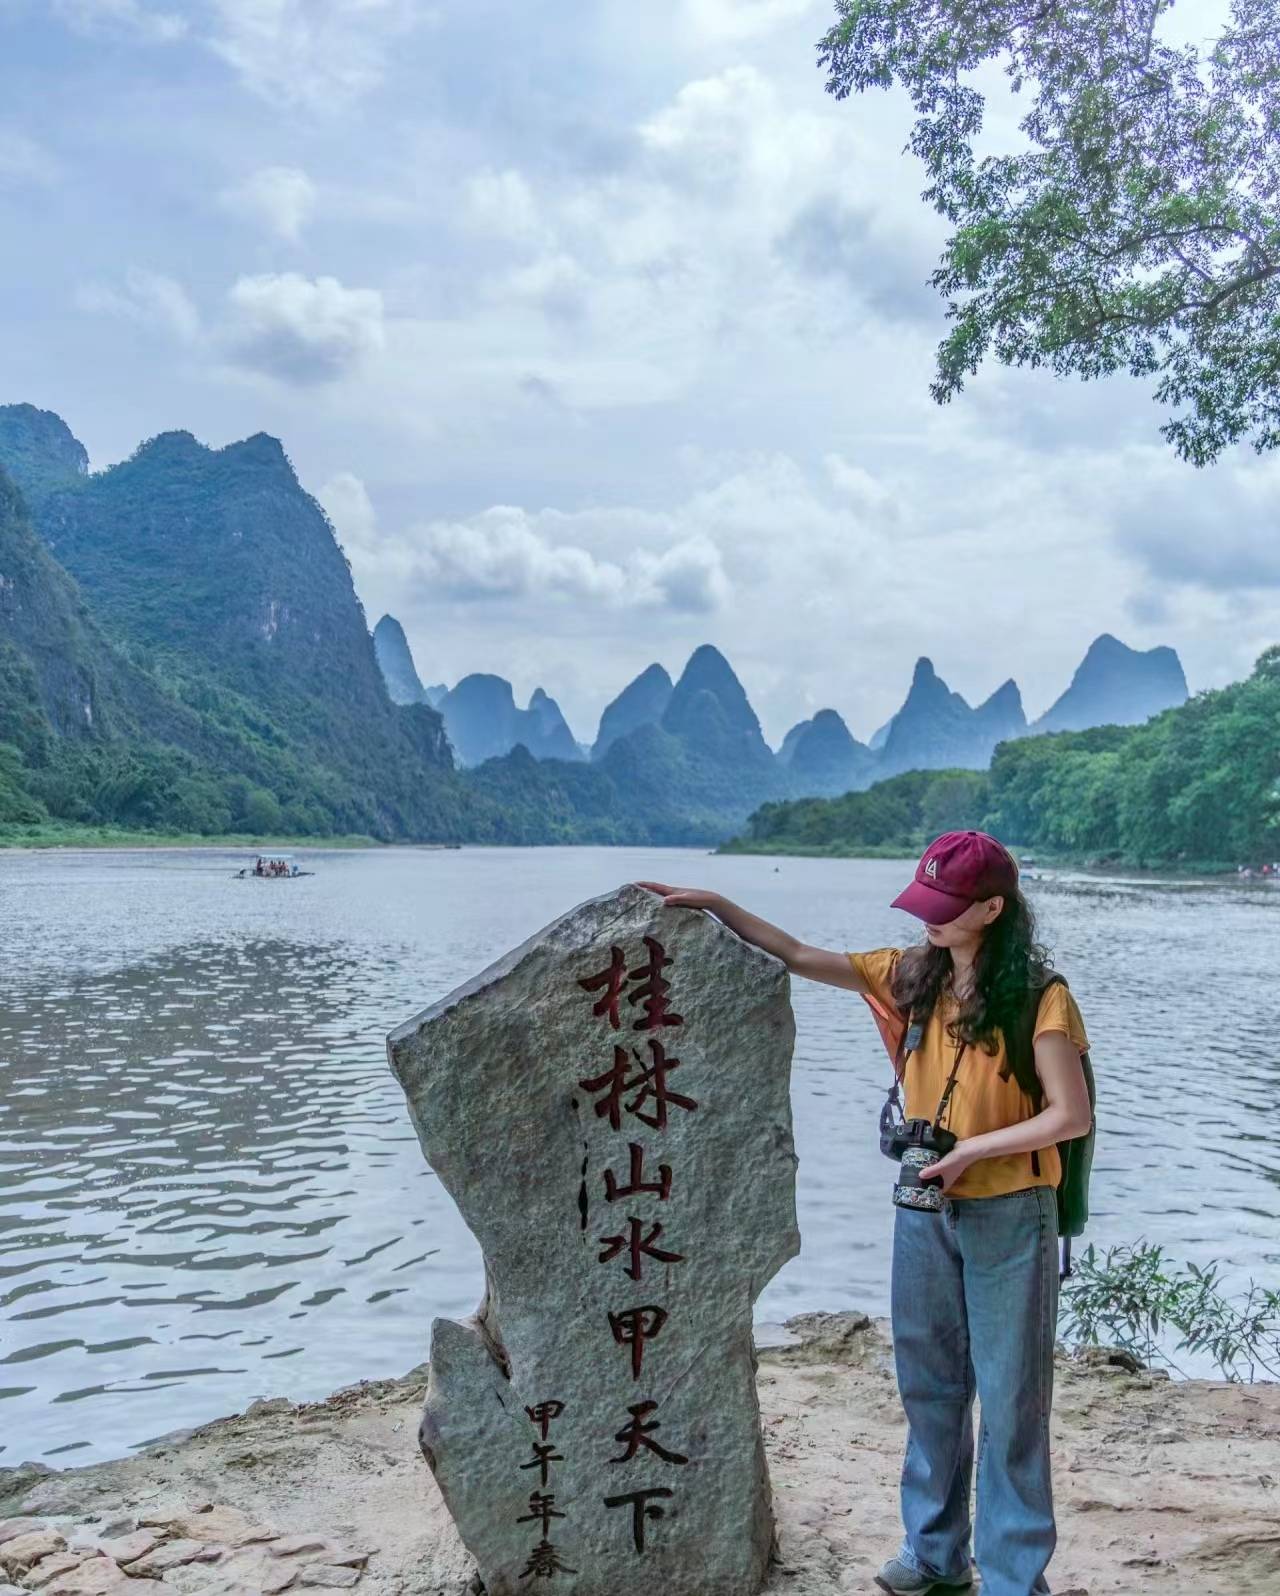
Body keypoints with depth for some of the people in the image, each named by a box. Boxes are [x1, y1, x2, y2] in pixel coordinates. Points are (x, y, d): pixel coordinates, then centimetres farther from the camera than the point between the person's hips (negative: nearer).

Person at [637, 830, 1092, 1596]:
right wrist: (714, 904, -2)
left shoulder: (1037, 997, -14)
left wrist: (971, 1149, -19)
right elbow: (799, 956, 4)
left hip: (1009, 1217, -5)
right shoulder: (911, 975, 1)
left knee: (1010, 1401, 6)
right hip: (926, 1211, 5)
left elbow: (1072, 1115, -16)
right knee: (930, 1387, 15)